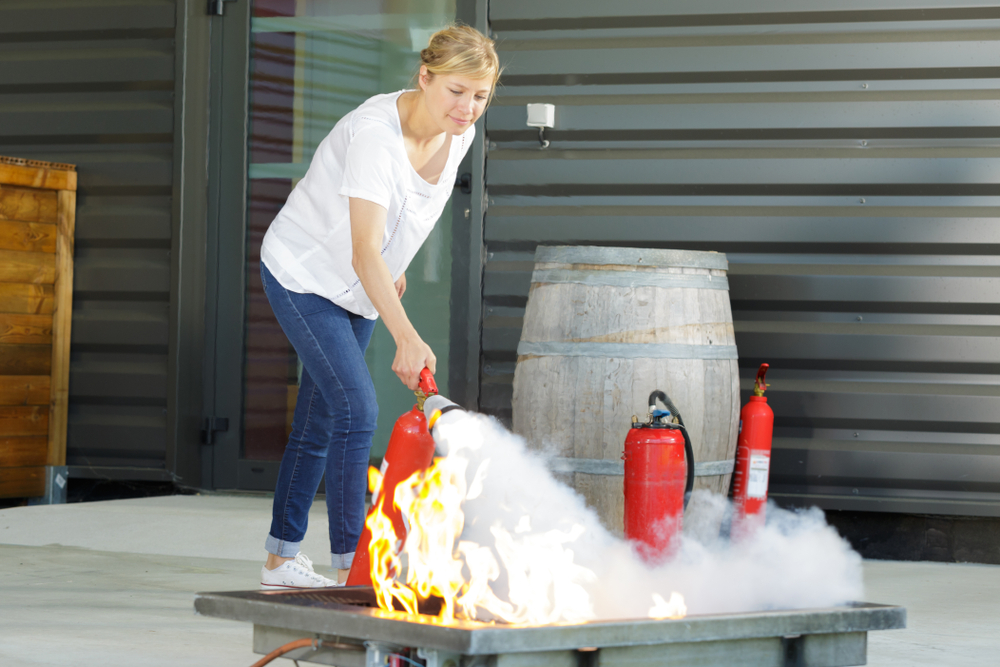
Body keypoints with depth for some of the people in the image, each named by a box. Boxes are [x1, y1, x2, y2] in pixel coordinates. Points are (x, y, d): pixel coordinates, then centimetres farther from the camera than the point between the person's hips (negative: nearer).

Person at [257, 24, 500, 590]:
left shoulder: (459, 135, -9)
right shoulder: (375, 135, -34)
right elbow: (364, 253, -41)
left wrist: (394, 266, 21)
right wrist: (407, 338, -51)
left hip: (356, 291, 8)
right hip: (302, 273, -8)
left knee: (319, 423, 12)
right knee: (357, 410, -17)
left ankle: (281, 558, 22)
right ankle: (351, 567, -15)